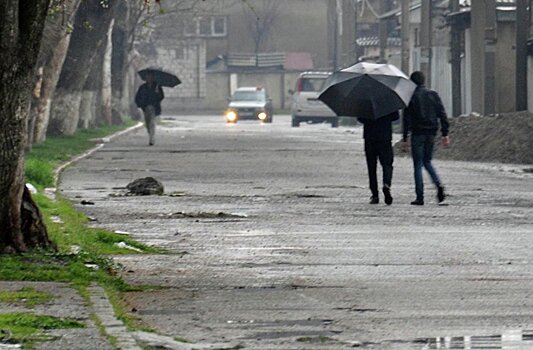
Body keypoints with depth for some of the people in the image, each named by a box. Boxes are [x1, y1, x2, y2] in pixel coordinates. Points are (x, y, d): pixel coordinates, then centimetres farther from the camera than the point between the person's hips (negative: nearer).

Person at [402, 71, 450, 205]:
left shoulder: (411, 97, -5)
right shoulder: (433, 95, 7)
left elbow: (407, 119, -7)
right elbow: (442, 115, 4)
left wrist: (405, 139, -6)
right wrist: (445, 134, 6)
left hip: (418, 134, -4)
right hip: (431, 133, 4)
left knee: (418, 165, 1)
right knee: (427, 162, 19)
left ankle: (420, 197, -2)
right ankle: (439, 185, -5)